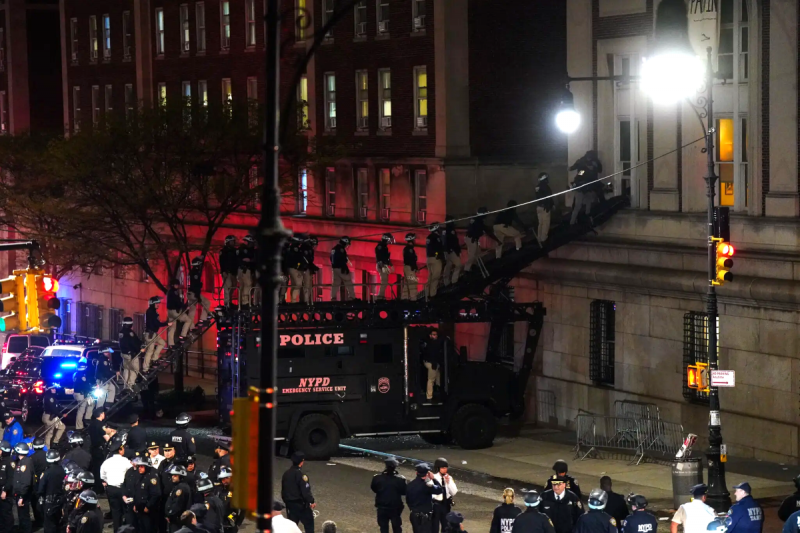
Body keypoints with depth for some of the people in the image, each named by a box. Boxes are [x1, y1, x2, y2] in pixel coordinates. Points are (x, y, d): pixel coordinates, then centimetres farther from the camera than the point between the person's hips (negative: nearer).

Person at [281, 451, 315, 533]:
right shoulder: (301, 475, -19)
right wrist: (312, 501, -10)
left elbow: (283, 490, 13)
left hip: (290, 504, 7)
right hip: (301, 504, -7)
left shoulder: (286, 474, 5)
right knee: (309, 523, 5)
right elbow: (306, 491, -21)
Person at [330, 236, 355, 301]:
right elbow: (342, 260, -19)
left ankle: (333, 298, -1)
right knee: (348, 283, -3)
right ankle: (352, 297, -7)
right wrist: (346, 269, -18)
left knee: (336, 283, 7)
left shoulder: (333, 249, 16)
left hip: (334, 268, 8)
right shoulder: (341, 249, -12)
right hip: (341, 268, -8)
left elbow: (332, 259, 22)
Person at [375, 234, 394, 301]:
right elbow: (379, 257, -21)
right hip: (381, 266, -10)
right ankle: (379, 296, -16)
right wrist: (383, 266, -27)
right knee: (384, 282, -15)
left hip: (384, 266, 10)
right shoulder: (380, 246, -13)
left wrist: (391, 265, 25)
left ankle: (381, 296, 15)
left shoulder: (384, 246, 18)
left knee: (385, 282, 12)